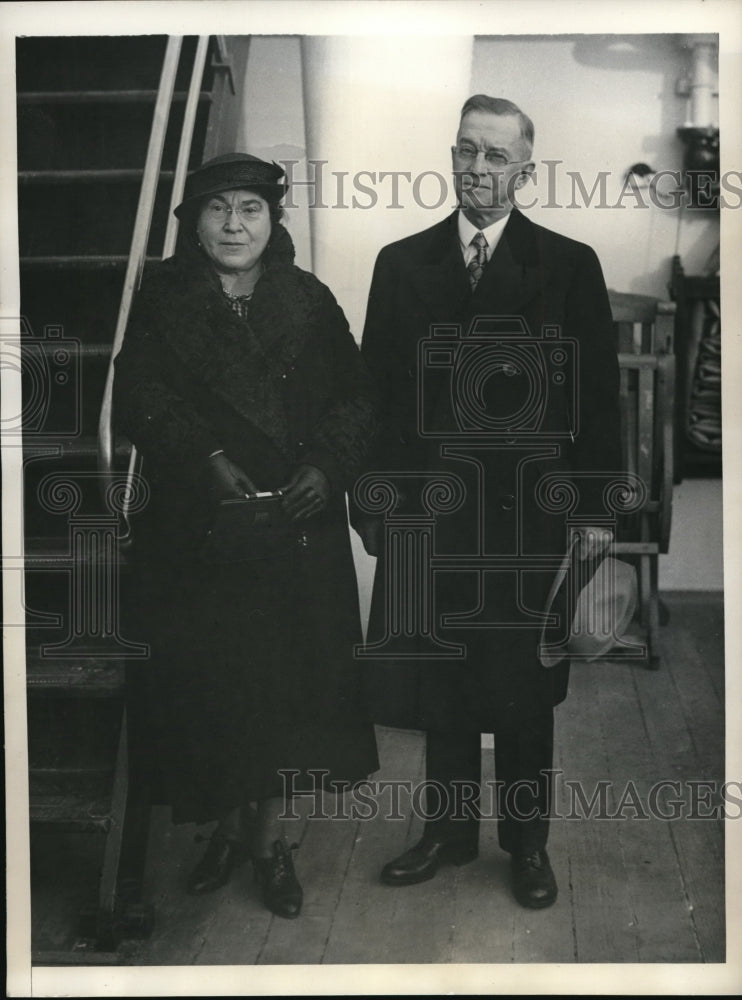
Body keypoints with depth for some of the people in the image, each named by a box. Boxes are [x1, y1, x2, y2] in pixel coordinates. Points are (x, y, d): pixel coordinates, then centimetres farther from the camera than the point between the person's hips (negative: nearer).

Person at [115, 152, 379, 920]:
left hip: (297, 521, 1)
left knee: (291, 677, 3)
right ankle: (228, 824, 23)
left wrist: (326, 465, -15)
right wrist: (209, 461, -22)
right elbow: (139, 399, -8)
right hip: (196, 526, -1)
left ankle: (273, 836, 18)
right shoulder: (160, 303, 3)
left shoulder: (309, 303, 7)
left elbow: (356, 398, 3)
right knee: (208, 677, 3)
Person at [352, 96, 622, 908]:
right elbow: (377, 390, 6)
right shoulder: (401, 264, 7)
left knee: (523, 689, 9)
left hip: (527, 514, -2)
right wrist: (372, 498, 3)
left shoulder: (569, 266, 1)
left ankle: (527, 842, 24)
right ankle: (449, 829, 27)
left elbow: (597, 394, 0)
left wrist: (595, 506, -4)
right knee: (437, 685, 10)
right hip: (428, 510, 2)